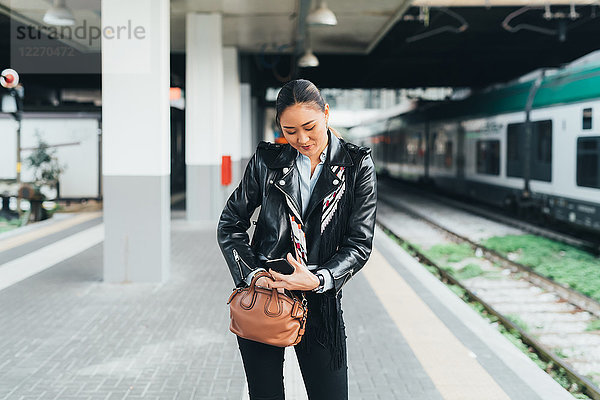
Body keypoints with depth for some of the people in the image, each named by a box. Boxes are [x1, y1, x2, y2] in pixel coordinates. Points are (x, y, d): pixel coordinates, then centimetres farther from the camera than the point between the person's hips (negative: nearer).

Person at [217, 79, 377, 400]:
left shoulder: (356, 166, -2)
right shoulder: (267, 162, 1)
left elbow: (359, 243, -4)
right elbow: (230, 224, 7)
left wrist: (318, 280, -19)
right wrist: (251, 274, -8)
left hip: (320, 300, -1)